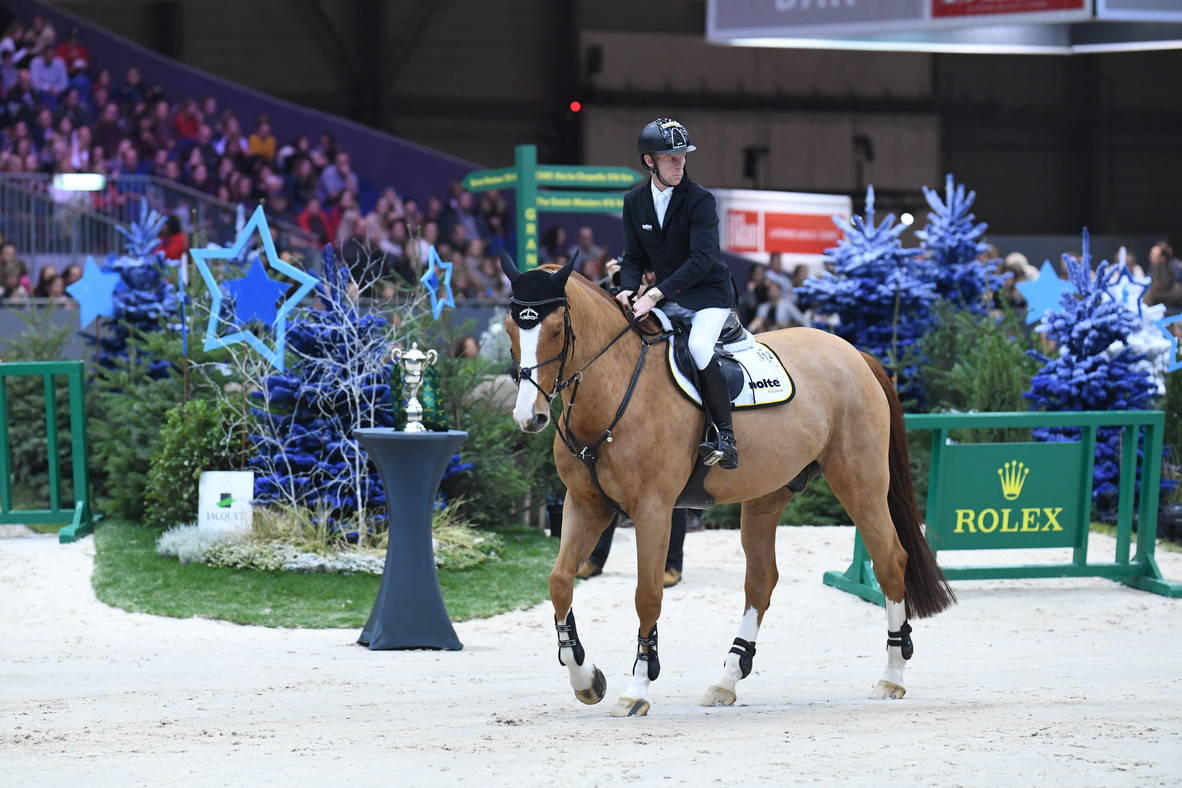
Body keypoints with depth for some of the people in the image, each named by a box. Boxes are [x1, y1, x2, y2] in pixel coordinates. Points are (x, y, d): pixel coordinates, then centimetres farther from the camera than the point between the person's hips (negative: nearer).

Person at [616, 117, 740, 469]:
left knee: (699, 346, -31)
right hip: (667, 294, 7)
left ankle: (725, 438, -29)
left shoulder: (700, 201, -17)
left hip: (709, 294, -7)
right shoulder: (634, 201, 1)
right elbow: (634, 257, 8)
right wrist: (628, 290, -15)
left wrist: (656, 295, -34)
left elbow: (702, 258, -26)